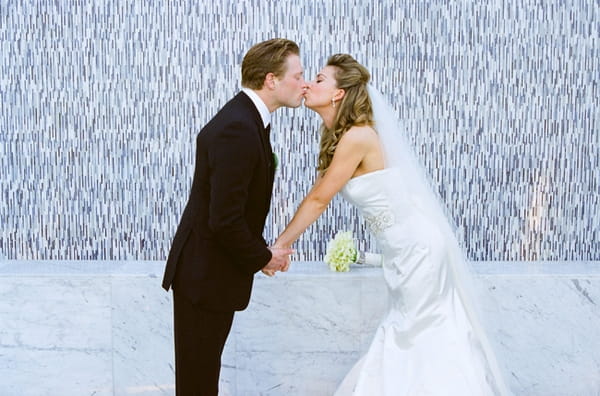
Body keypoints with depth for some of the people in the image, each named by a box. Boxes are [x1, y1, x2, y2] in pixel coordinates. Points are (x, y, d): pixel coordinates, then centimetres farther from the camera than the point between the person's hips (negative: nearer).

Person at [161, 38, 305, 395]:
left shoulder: (247, 118, 7)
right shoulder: (237, 130, -26)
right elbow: (225, 219, -28)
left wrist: (263, 250, 3)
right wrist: (262, 258, -13)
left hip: (214, 271, 10)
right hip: (204, 274, -10)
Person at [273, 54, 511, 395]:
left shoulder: (356, 137, -22)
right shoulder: (338, 137, 7)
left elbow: (319, 200, -17)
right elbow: (318, 194, 9)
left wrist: (280, 244, -9)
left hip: (418, 247, -9)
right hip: (407, 248, 9)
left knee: (417, 338, 5)